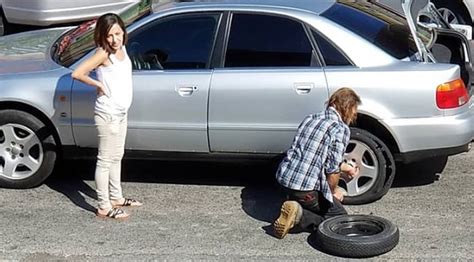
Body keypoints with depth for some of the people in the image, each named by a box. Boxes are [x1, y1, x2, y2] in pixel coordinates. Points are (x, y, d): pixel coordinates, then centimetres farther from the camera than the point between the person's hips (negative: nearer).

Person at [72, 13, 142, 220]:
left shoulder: (122, 49, 5)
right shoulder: (104, 54, -17)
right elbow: (77, 73, -25)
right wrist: (99, 84, -16)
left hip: (121, 113, 8)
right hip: (107, 115, -8)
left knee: (116, 157, 19)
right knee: (105, 160, -2)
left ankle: (116, 197, 33)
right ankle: (104, 207, 4)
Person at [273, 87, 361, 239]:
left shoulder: (310, 119, 14)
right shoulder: (341, 129, -12)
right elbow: (332, 170, -14)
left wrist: (346, 167, 40)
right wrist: (334, 191, 7)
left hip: (284, 178, 8)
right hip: (307, 188, -8)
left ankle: (293, 211, 5)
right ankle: (299, 217, -10)